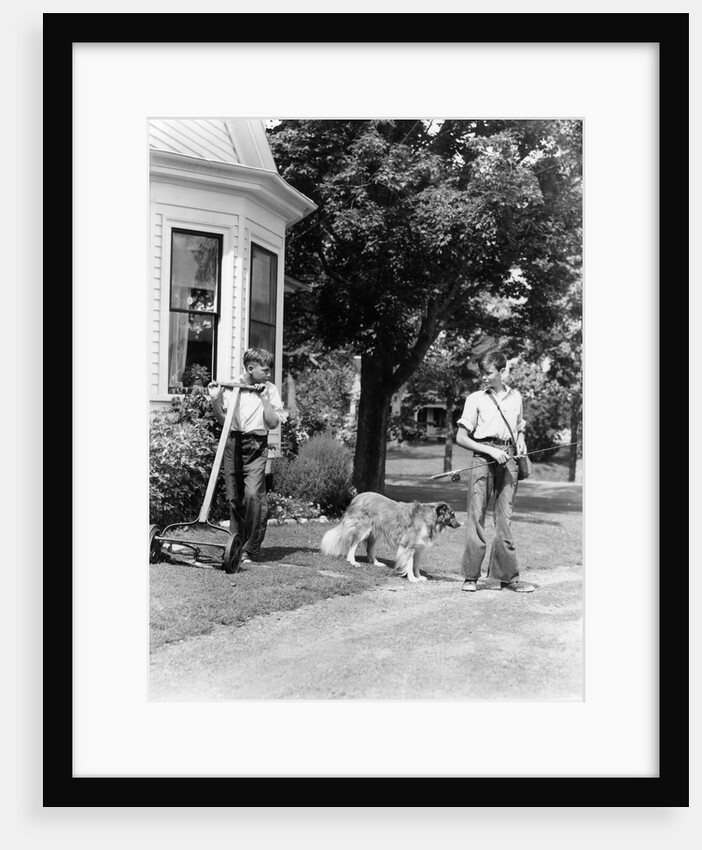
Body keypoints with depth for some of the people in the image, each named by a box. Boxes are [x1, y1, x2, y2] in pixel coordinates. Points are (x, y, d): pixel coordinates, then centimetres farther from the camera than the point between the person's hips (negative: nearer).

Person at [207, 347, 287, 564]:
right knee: (234, 497, 5)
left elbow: (273, 423, -2)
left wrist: (265, 398, -9)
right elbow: (222, 421, 11)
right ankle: (236, 545, 19)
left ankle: (251, 550, -8)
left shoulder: (270, 390, 3)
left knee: (253, 494, -16)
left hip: (256, 446, -2)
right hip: (232, 443, 2)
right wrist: (215, 400, -5)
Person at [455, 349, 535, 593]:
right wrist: (490, 450, -10)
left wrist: (521, 443, 5)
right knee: (476, 515, -4)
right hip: (483, 457, -3)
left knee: (505, 518, 4)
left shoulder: (515, 397, 14)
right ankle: (470, 576, 3)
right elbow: (461, 438, 0)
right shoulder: (476, 399, 4)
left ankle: (507, 576, 8)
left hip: (508, 459, 3)